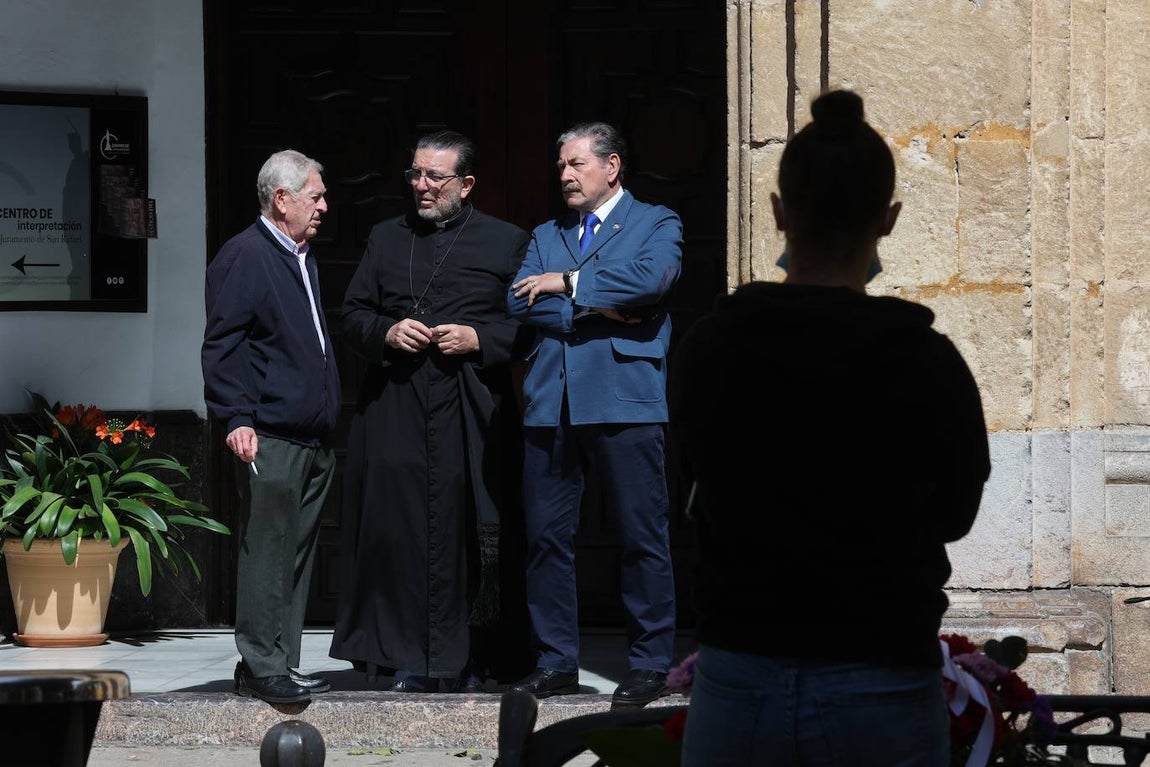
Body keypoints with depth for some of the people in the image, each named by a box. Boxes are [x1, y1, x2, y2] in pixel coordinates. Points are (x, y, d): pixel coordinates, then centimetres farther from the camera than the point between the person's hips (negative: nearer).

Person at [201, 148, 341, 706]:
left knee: (297, 555, 10)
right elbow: (221, 346, -13)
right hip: (271, 439, -9)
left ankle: (282, 665, 15)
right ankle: (260, 669, -4)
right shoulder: (243, 256, -8)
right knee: (267, 554, -7)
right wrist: (237, 419, -21)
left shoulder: (302, 257, 20)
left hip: (313, 439, 9)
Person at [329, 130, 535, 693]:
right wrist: (387, 333, -3)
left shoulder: (506, 243, 8)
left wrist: (479, 340, -10)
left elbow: (530, 324, 5)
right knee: (397, 526, -3)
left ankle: (470, 662, 2)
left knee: (467, 529, -5)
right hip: (394, 409, 2)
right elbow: (351, 316, 17)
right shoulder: (386, 239, 17)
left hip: (470, 409, -2)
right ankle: (409, 661, 2)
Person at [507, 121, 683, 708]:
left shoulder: (656, 224, 9)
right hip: (551, 402, 5)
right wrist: (596, 309, -7)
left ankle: (649, 665, 3)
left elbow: (650, 277, -13)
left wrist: (568, 283, -5)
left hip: (624, 399, -4)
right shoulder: (545, 237, 22)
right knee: (547, 534, 3)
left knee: (642, 537, -3)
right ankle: (556, 662, 11)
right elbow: (520, 302, 6)